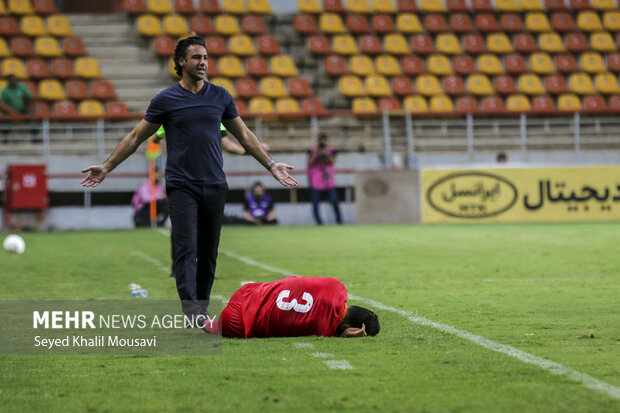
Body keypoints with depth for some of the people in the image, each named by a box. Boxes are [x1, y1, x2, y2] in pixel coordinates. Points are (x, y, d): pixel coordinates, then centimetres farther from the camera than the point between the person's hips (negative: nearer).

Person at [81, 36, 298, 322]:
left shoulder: (220, 97, 8)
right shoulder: (166, 100, -1)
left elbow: (244, 135, 19)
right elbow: (136, 137, 7)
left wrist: (270, 165, 17)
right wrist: (107, 167, 4)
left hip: (215, 186, 3)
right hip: (181, 187, -3)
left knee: (208, 253, 5)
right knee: (187, 249, -13)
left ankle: (202, 307, 15)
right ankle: (191, 312, -22)